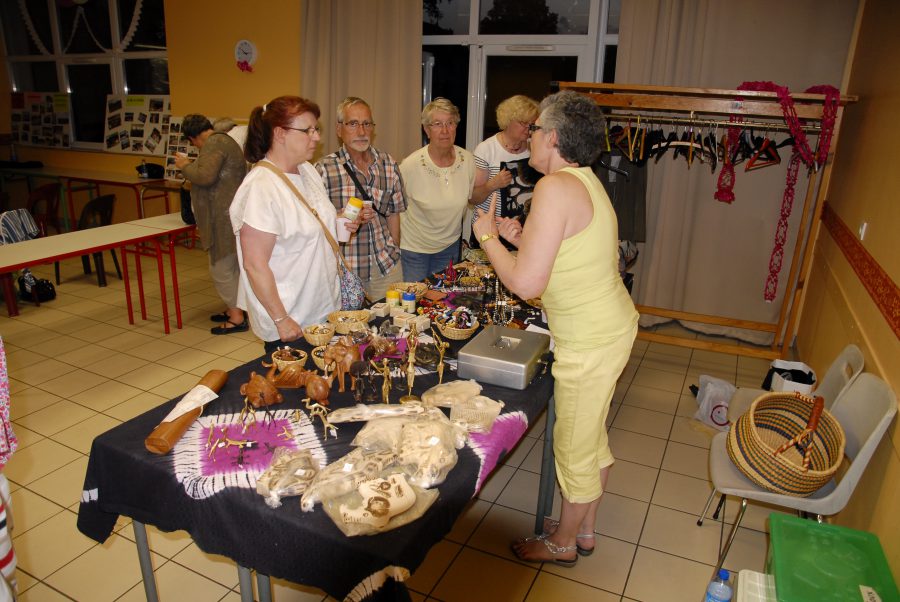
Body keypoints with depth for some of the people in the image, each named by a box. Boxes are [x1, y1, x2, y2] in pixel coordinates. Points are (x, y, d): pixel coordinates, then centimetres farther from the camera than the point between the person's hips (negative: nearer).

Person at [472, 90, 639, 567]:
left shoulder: (556, 187, -23)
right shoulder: (584, 179, 7)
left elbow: (526, 283, -26)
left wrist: (488, 238, -11)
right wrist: (524, 237, 9)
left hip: (590, 341, -10)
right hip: (609, 326, 10)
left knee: (574, 445, 10)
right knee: (591, 436, 23)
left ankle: (563, 542, 34)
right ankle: (584, 530, 44)